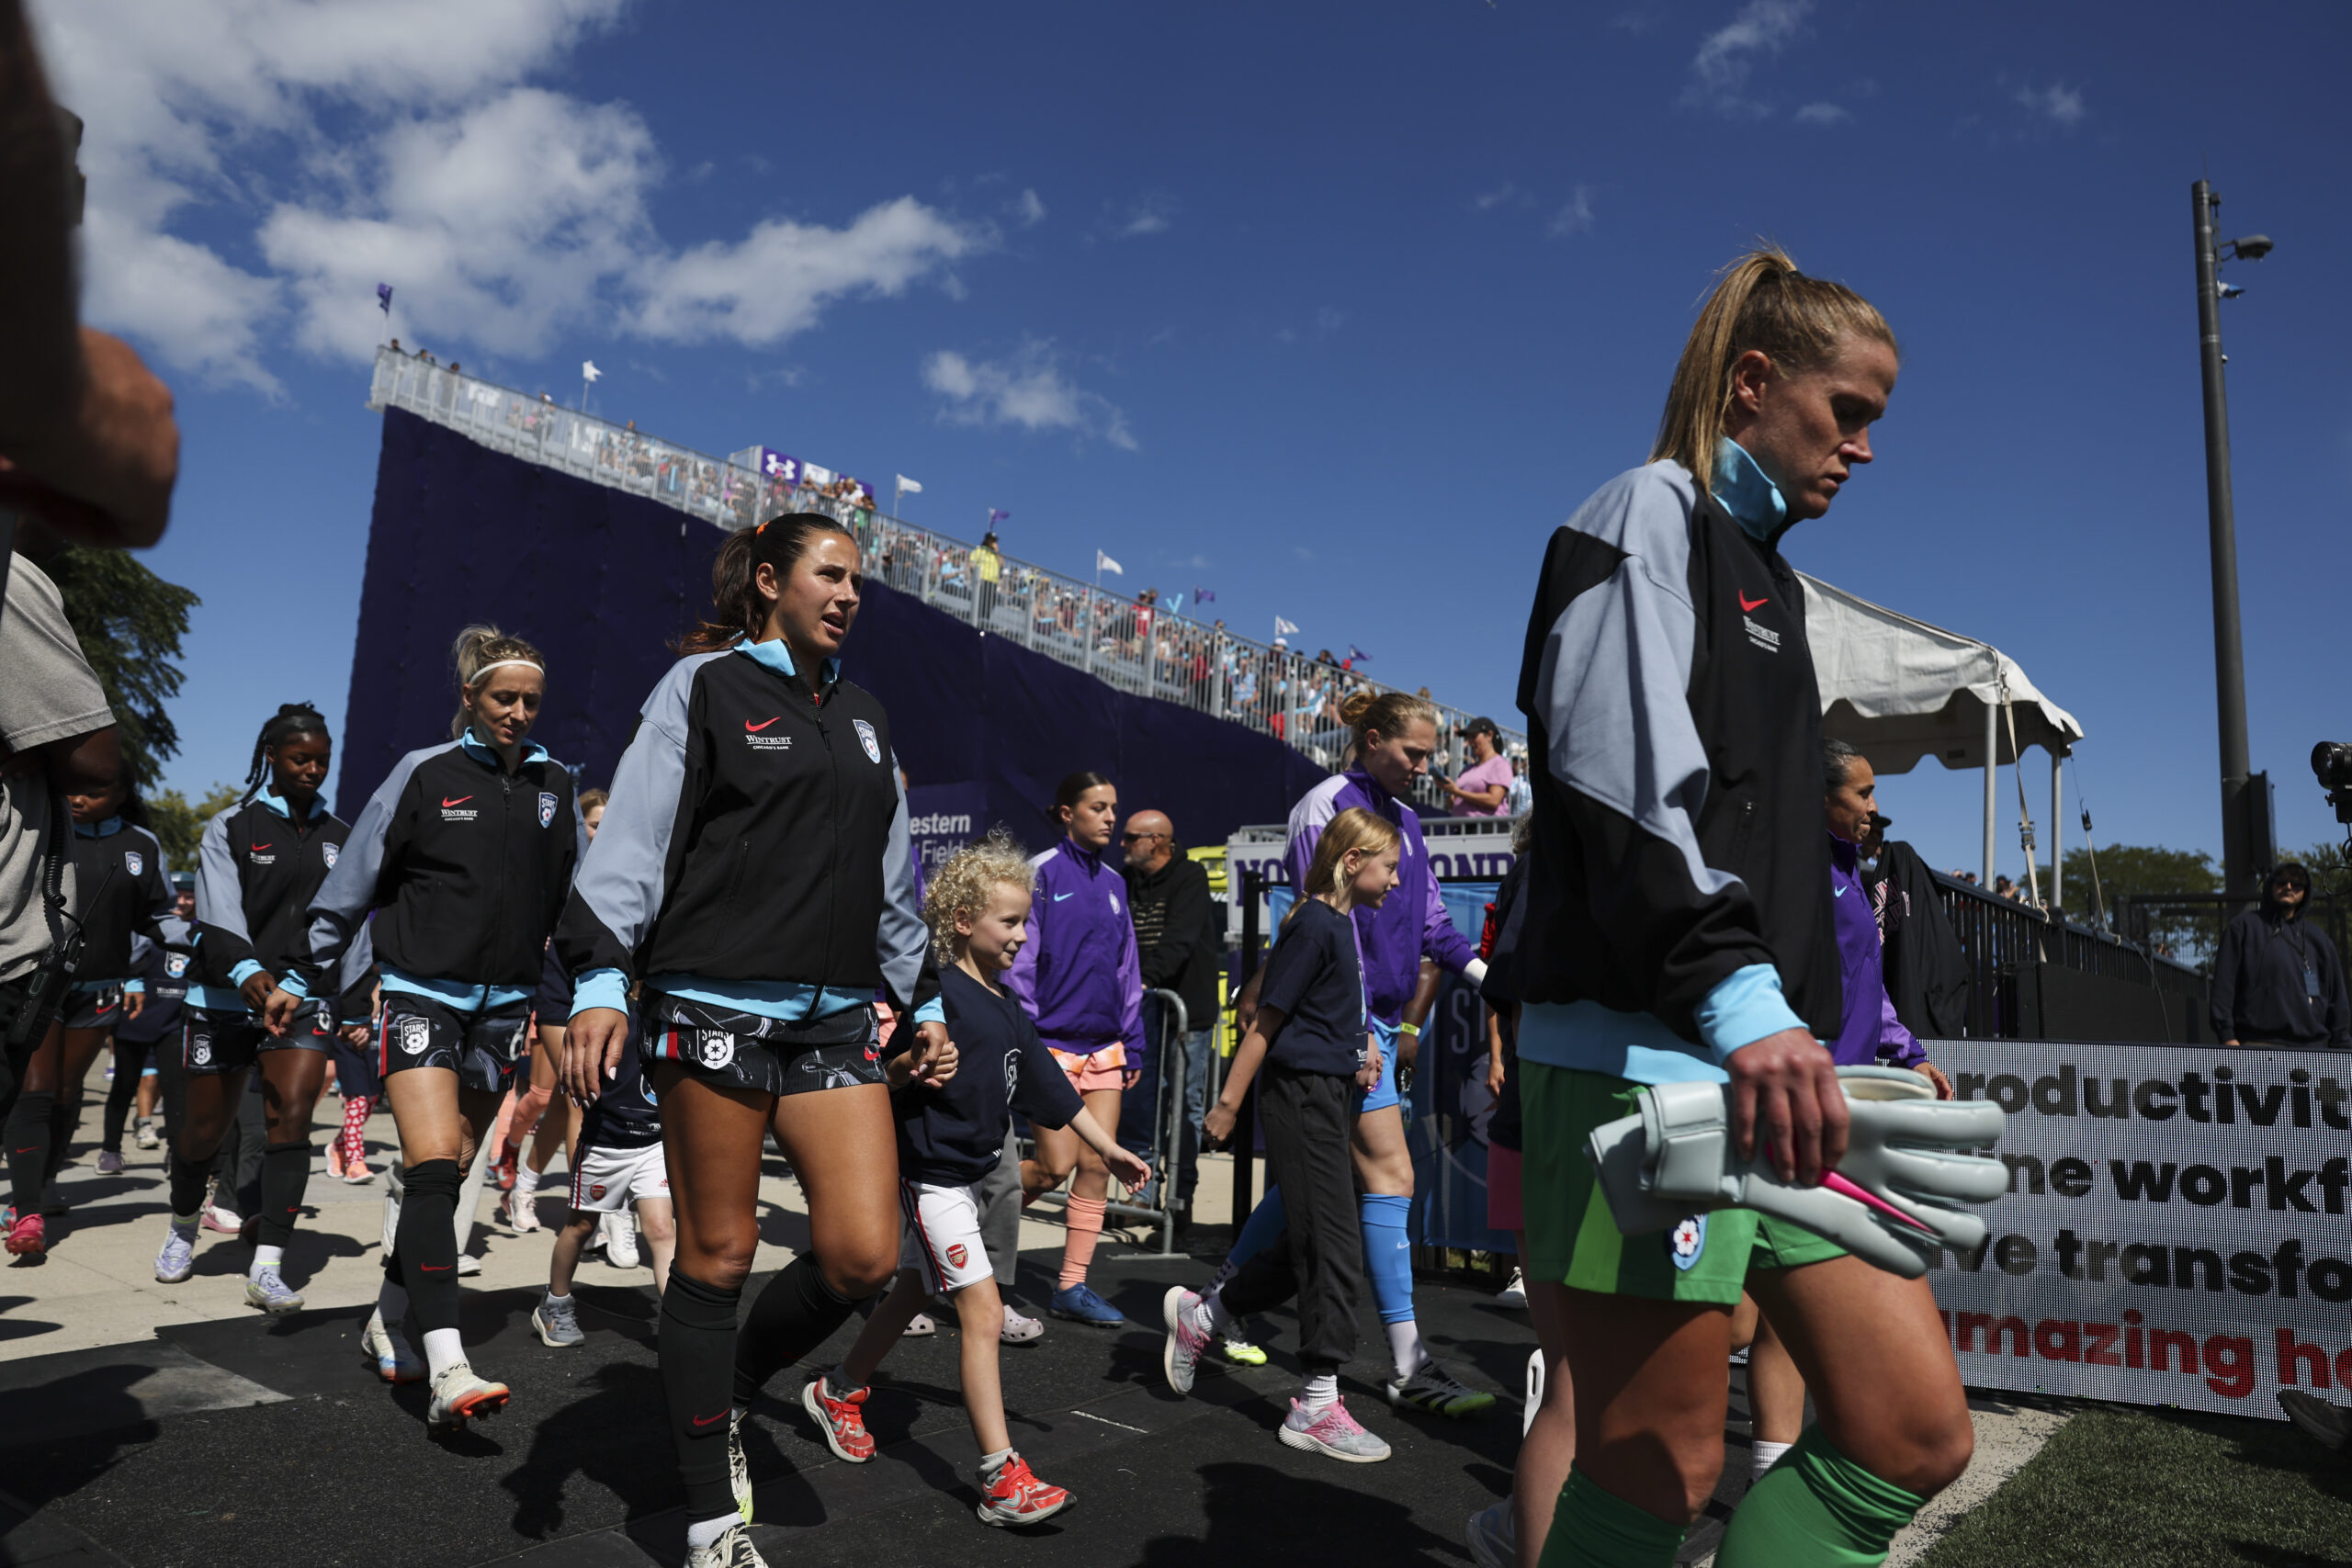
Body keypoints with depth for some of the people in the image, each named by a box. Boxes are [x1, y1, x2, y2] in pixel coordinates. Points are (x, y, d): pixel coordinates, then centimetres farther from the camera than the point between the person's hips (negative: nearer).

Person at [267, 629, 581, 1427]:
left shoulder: (553, 785, 7)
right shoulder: (423, 774, -3)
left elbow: (573, 900, 16)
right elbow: (352, 883, 3)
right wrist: (301, 979, 7)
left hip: (503, 1005, 4)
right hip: (420, 994, -4)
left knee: (443, 1179, 11)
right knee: (433, 1167, -17)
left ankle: (388, 1321, 29)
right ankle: (447, 1369, -22)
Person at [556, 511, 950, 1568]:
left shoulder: (865, 717, 20)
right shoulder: (703, 687, 3)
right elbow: (632, 841, -5)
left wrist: (922, 1000, 23)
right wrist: (599, 982, -16)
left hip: (837, 1018, 5)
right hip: (715, 1005, -5)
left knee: (864, 1253, -4)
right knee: (718, 1255, 2)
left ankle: (729, 1387, 25)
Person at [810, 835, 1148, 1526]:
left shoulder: (1007, 1008, 10)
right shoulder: (940, 995, -17)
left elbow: (1047, 1085, 14)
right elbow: (893, 1074, -19)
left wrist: (1108, 1148, 13)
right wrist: (904, 1073, -41)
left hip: (967, 1171, 9)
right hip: (929, 1172, -9)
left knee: (912, 1292, 23)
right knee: (982, 1314, -11)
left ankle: (838, 1392, 44)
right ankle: (1002, 1479, -8)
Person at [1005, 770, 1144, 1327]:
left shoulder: (1113, 882, 13)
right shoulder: (1042, 872, -7)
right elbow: (1018, 962, -8)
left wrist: (1134, 1044, 14)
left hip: (1104, 1046, 6)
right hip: (1051, 1044, -6)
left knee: (1096, 1166, 3)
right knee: (1055, 1167, -6)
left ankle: (1072, 1286, 12)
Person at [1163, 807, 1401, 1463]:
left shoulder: (1348, 925, 14)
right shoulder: (1314, 924, -14)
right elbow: (1265, 1019, -15)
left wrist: (1362, 1041, 12)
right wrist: (1229, 1103, -13)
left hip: (1333, 1097, 10)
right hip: (1303, 1096, -10)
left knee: (1307, 1247, 14)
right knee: (1335, 1251, -5)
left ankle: (1198, 1316, 30)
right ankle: (1316, 1406, 6)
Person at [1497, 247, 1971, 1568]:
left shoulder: (1768, 577, 27)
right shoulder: (1653, 511, 0)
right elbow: (1625, 768, -19)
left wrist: (1825, 1039, 24)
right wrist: (1735, 994, -29)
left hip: (1770, 1062, 9)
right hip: (1647, 1051, -9)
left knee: (1916, 1431, 5)